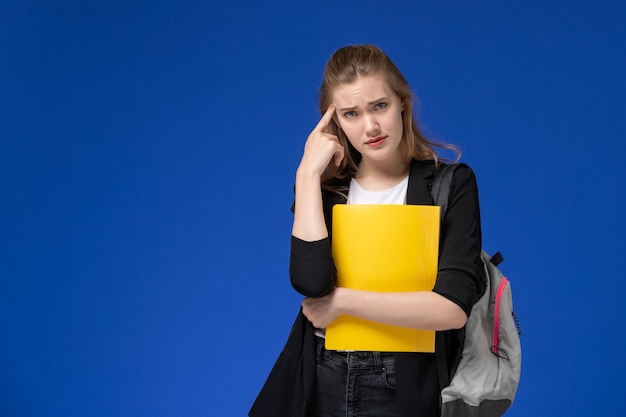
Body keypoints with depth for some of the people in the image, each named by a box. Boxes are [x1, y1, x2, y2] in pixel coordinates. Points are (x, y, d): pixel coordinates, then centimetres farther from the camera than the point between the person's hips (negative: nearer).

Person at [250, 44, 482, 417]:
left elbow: (453, 308, -17)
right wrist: (309, 173, -13)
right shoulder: (323, 189, 2)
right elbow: (311, 281, -16)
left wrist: (342, 301, -14)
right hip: (321, 383, 2)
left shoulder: (451, 184, -6)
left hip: (406, 386, -2)